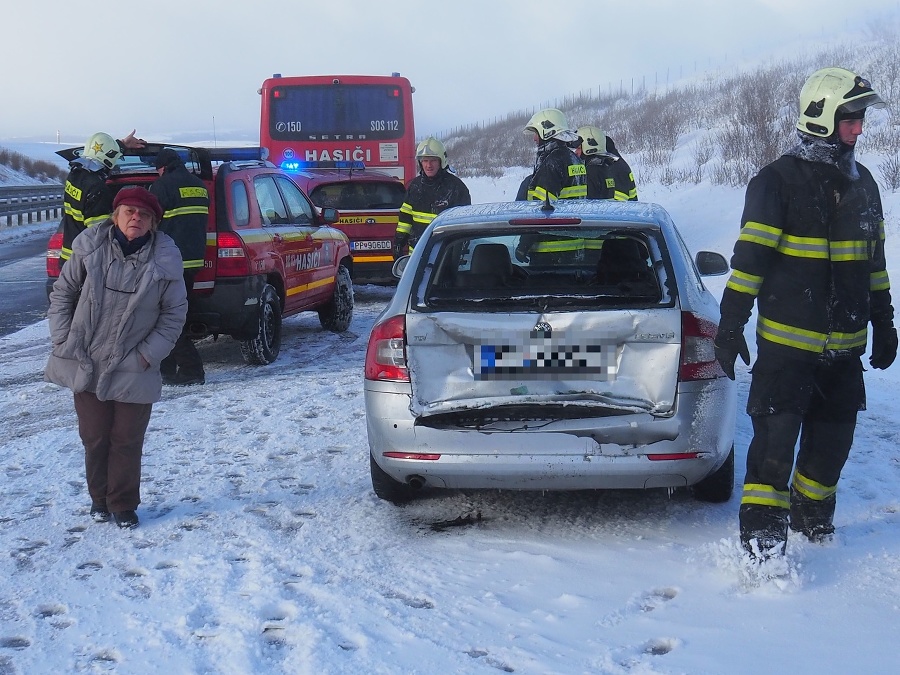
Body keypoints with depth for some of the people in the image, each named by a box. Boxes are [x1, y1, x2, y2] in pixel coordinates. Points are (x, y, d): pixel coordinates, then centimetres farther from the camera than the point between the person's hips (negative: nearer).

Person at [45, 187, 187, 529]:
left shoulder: (165, 261, -9)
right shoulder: (90, 248, -7)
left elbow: (174, 314, 0)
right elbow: (62, 293, 4)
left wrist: (148, 354, -7)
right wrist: (64, 341, -3)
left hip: (134, 371, -1)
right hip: (85, 366, 1)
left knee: (127, 442, 5)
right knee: (94, 438, 12)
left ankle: (123, 505, 22)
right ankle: (99, 498, 31)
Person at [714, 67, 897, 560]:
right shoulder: (778, 181, -9)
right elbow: (750, 257, -12)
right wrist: (730, 325, -14)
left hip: (844, 345, 7)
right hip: (786, 342, -7)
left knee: (833, 437, 14)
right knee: (776, 436, -8)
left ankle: (812, 518, 32)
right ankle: (761, 537, -4)